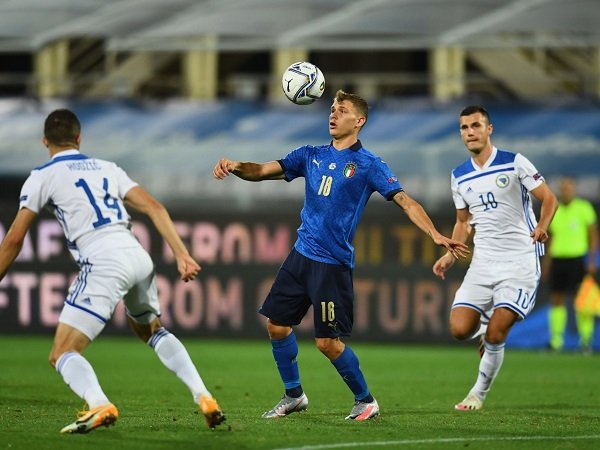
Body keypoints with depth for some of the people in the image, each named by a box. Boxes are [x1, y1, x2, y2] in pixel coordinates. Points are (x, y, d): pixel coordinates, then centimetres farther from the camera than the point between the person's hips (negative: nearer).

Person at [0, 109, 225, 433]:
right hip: (138, 257, 6)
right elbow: (154, 208, 11)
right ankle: (203, 397, 18)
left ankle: (99, 405, -34)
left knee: (62, 355, -3)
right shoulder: (107, 168, 23)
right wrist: (182, 255, 8)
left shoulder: (43, 176, 9)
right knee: (152, 331, 34)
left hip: (103, 264, -6)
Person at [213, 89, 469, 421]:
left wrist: (436, 235, -26)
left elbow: (404, 201, -12)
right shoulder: (312, 155, 10)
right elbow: (264, 171, 7)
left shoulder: (367, 165, -6)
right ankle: (293, 395, 23)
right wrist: (235, 167, -15)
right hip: (301, 254, 6)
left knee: (328, 342, -7)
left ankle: (365, 400, 12)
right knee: (276, 324, 6)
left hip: (333, 264, -6)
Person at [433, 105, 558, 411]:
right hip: (482, 262, 4)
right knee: (459, 328, -12)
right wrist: (451, 254, 7)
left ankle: (480, 391, 7)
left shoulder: (514, 164, -5)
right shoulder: (459, 177, 10)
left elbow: (549, 199, -3)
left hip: (520, 261, -4)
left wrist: (542, 227, -23)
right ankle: (485, 324, 23)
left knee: (495, 334, -14)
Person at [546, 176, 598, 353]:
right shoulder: (555, 211, 12)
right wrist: (547, 263, 16)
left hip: (577, 259, -5)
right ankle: (556, 340, 4)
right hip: (558, 258, 5)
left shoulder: (584, 208, -2)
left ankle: (586, 339, 0)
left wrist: (592, 260, -9)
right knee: (557, 300, 2)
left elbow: (593, 235, -1)